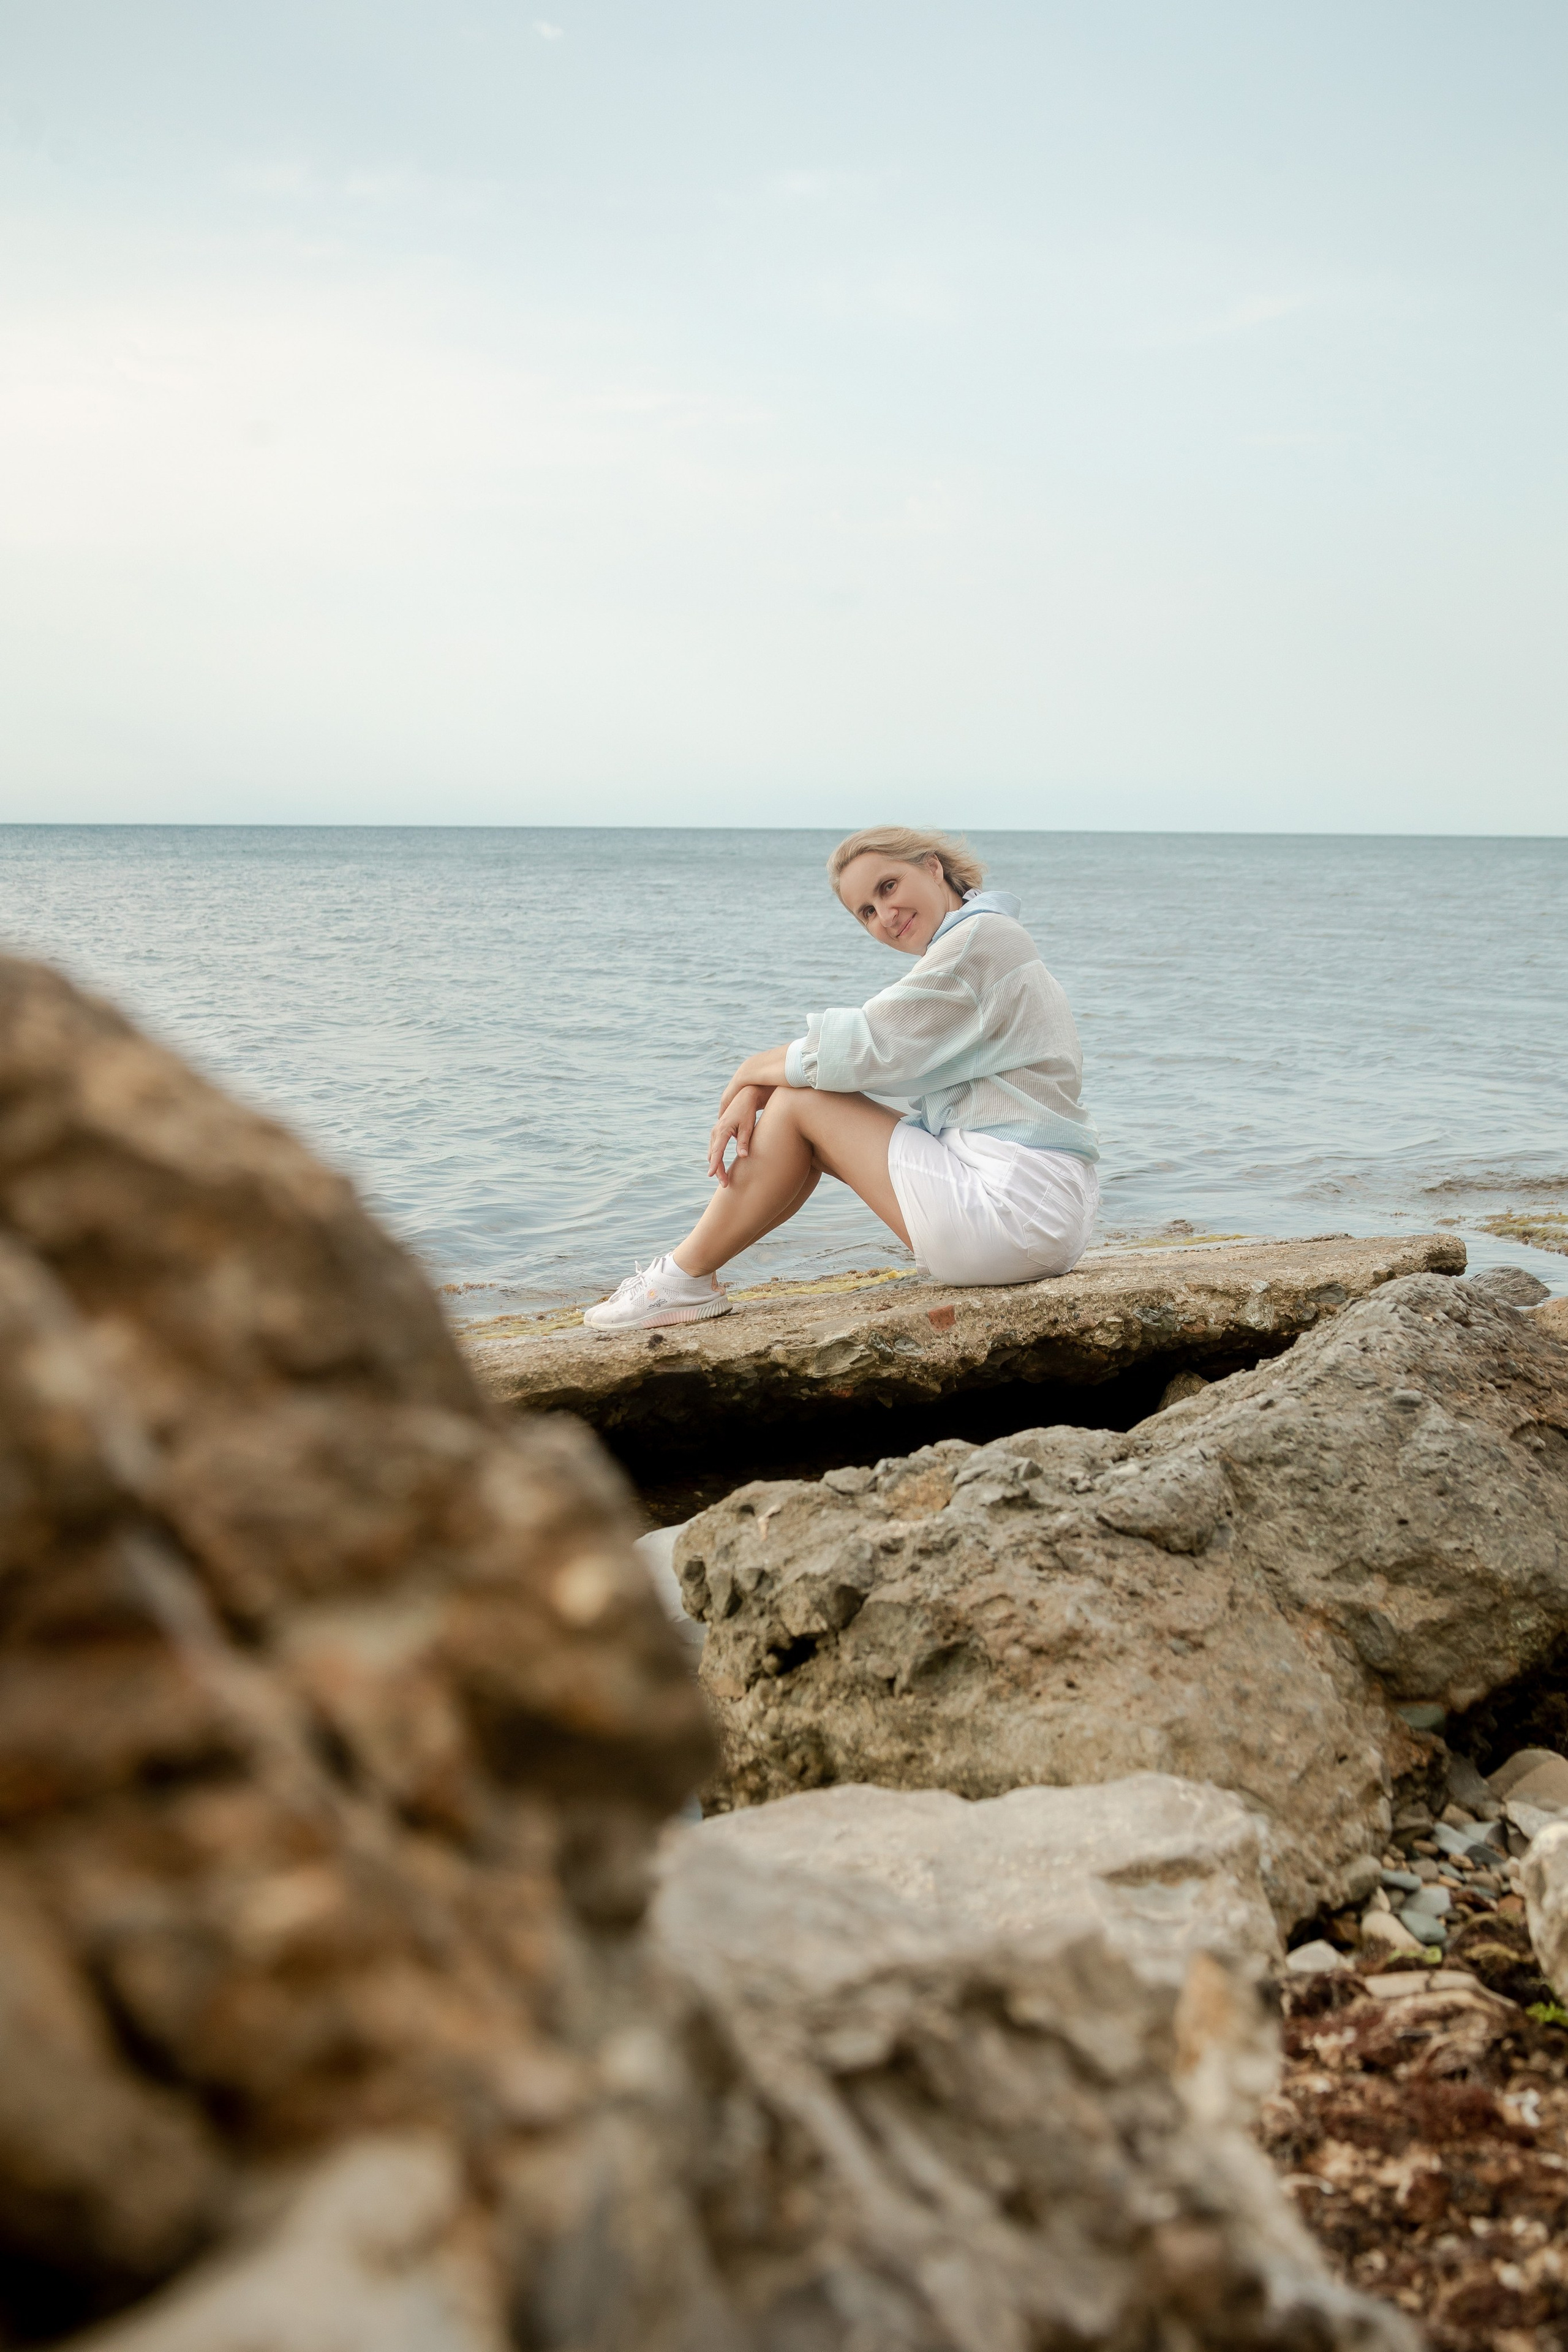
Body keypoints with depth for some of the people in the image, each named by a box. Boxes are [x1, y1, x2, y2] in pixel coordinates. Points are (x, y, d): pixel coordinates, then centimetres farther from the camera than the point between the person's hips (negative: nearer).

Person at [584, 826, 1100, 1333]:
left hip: (1018, 1210, -10)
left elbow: (868, 1048, -15)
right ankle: (686, 1274, 16)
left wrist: (755, 1070, 2)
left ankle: (685, 1278, 6)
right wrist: (754, 1096, -3)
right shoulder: (965, 948, 18)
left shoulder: (981, 937, -12)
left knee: (800, 1100, -4)